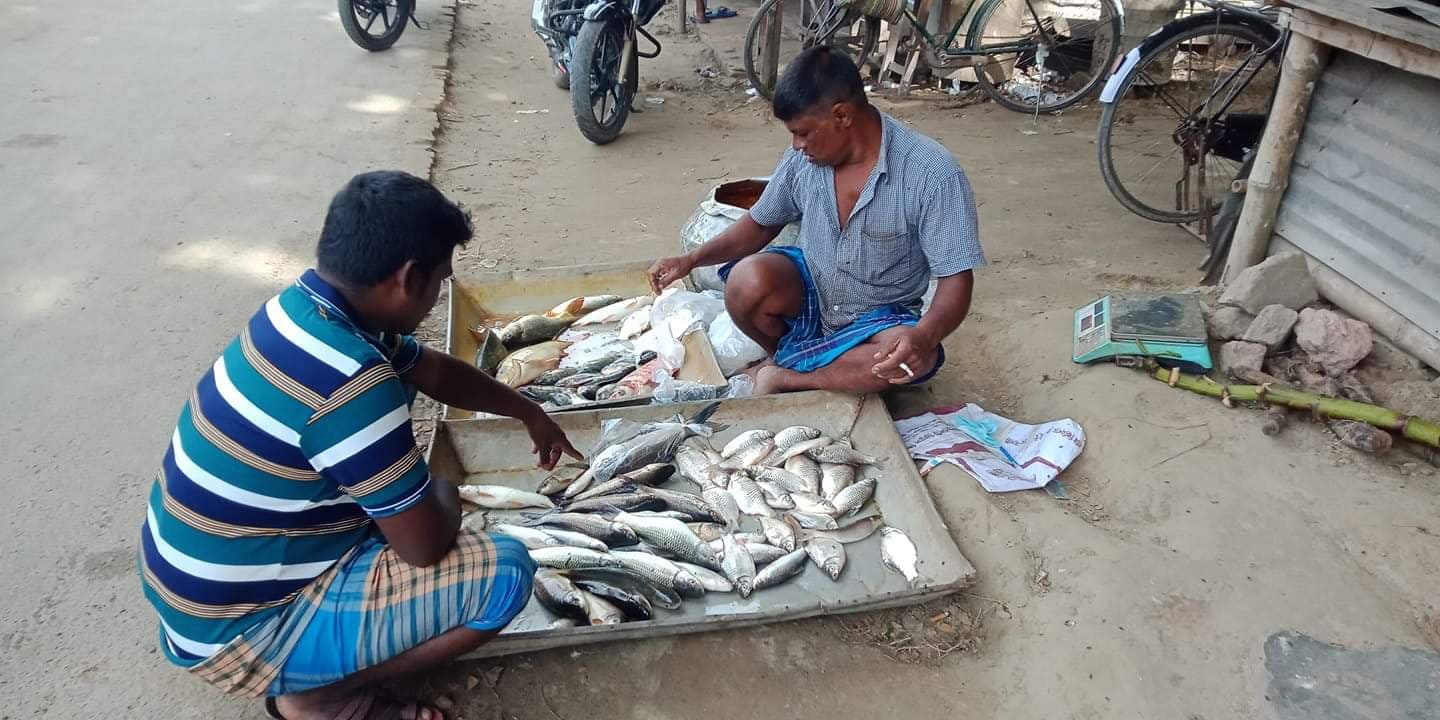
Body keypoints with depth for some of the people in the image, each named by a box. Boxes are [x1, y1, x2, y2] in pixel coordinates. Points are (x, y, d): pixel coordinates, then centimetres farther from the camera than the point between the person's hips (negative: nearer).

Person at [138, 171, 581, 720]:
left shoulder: (307, 307, -2)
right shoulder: (348, 382, -31)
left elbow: (436, 372, 15)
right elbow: (425, 544, -22)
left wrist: (529, 413, 24)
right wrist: (444, 496, -1)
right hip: (238, 630, -9)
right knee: (503, 571, -16)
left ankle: (314, 672, 16)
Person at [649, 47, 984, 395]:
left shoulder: (933, 173, -23)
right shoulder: (804, 157, -10)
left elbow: (956, 281, -23)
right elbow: (760, 223, 6)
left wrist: (923, 336, -44)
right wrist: (691, 260, -7)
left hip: (879, 317, -2)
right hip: (809, 292, 2)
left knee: (913, 355, -36)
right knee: (747, 281, -30)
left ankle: (781, 376, -16)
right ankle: (784, 355, 1)